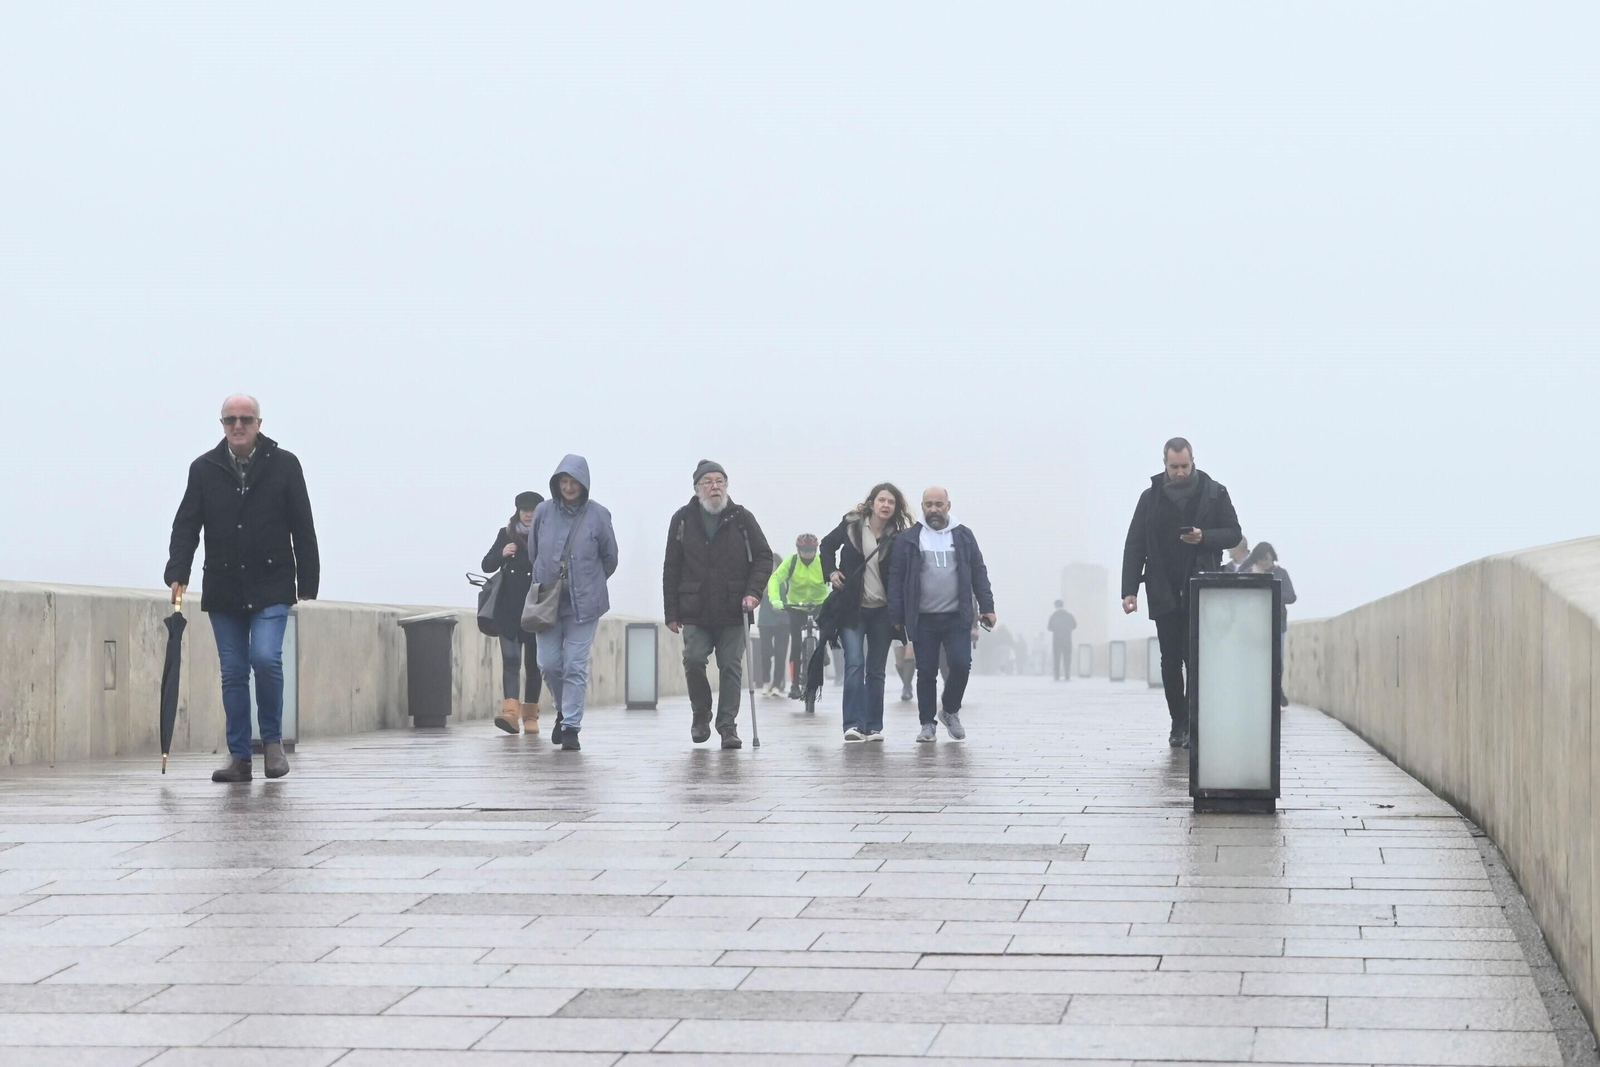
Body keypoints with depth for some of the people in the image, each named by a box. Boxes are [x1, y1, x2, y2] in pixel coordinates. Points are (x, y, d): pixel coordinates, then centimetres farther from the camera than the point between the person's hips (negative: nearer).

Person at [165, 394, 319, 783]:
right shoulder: (204, 469, 3)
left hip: (271, 588, -2)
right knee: (233, 673, 4)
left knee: (266, 658, -17)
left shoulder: (284, 465, 0)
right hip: (223, 590, 2)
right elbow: (186, 527, 2)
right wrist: (177, 574, -12)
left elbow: (303, 529, 1)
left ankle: (273, 740, 3)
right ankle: (239, 757, 10)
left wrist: (308, 584, -1)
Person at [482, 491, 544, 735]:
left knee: (533, 663, 6)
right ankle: (510, 712, -21)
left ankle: (530, 715, 14)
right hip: (508, 610, 1)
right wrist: (502, 554, -12)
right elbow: (487, 566, 6)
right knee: (510, 660, -10)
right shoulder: (505, 534, 7)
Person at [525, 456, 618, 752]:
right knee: (549, 663, 2)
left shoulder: (598, 515, -6)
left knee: (576, 666, -4)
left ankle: (571, 727, 2)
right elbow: (533, 552, 13)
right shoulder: (543, 512, -2)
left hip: (584, 602, -2)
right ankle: (563, 709, 29)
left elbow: (610, 558, 7)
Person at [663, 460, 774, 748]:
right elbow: (671, 569, 6)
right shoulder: (683, 519, 4)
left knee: (731, 667, 0)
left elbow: (764, 557, 6)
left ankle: (728, 726, 7)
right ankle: (701, 714, 12)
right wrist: (671, 612, 2)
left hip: (733, 611, 0)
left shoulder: (742, 518, 3)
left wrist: (753, 592, -9)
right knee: (693, 659, -12)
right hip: (695, 611, 0)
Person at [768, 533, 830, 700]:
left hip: (819, 604, 0)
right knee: (796, 644, -7)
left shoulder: (823, 562, -17)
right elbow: (775, 579, -26)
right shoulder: (791, 562, -17)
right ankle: (795, 684, -2)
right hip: (796, 606, 0)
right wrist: (775, 599, -43)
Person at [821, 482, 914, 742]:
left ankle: (874, 727, 13)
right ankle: (854, 724, -15)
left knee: (877, 671, 7)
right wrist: (831, 571, -1)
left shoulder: (897, 538, -1)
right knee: (854, 664, -13)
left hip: (881, 611, 1)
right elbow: (827, 545, 15)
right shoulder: (851, 525, -1)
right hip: (852, 608, -1)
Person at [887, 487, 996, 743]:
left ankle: (950, 711, 14)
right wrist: (896, 617, -4)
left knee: (961, 664, -10)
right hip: (923, 619, -1)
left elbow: (979, 573, 9)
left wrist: (987, 606, 0)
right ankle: (927, 724, 12)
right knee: (926, 672, 1)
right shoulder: (908, 539, 3)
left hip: (957, 617, 1)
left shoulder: (964, 536, 9)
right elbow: (896, 579, 2)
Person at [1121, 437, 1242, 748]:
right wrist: (1129, 589, -4)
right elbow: (1134, 546, 5)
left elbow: (1234, 533, 5)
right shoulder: (1151, 497, 6)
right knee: (1170, 660, 4)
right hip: (1164, 592, 2)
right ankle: (1178, 723, 10)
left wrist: (1204, 537, -15)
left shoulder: (1214, 493, 2)